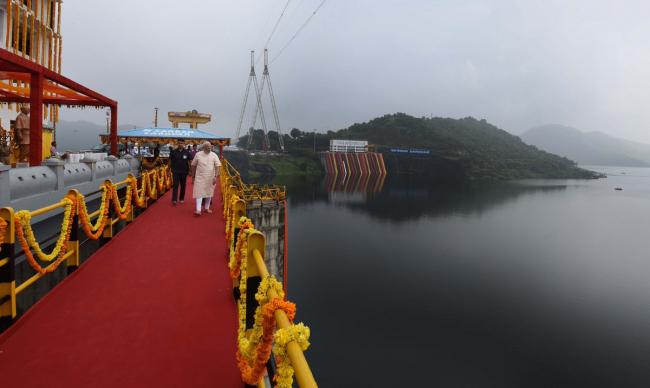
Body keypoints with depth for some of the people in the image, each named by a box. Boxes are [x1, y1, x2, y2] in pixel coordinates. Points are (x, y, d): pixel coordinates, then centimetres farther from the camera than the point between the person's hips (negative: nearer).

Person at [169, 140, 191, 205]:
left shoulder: (187, 152, 0)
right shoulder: (173, 152, 0)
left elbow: (190, 161, 2)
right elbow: (170, 161, 5)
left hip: (184, 172, 1)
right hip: (176, 171, -1)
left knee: (183, 186, 9)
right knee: (175, 185, -7)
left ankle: (182, 198, 22)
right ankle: (174, 199, -11)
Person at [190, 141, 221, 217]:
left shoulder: (214, 155, -2)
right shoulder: (198, 154, -2)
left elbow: (217, 166, -6)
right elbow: (193, 166, 5)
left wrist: (215, 176, -17)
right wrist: (193, 177, 6)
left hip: (210, 178, 2)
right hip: (200, 177, -1)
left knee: (209, 193, 11)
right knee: (199, 193, -7)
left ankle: (206, 208, 26)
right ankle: (198, 210, -11)